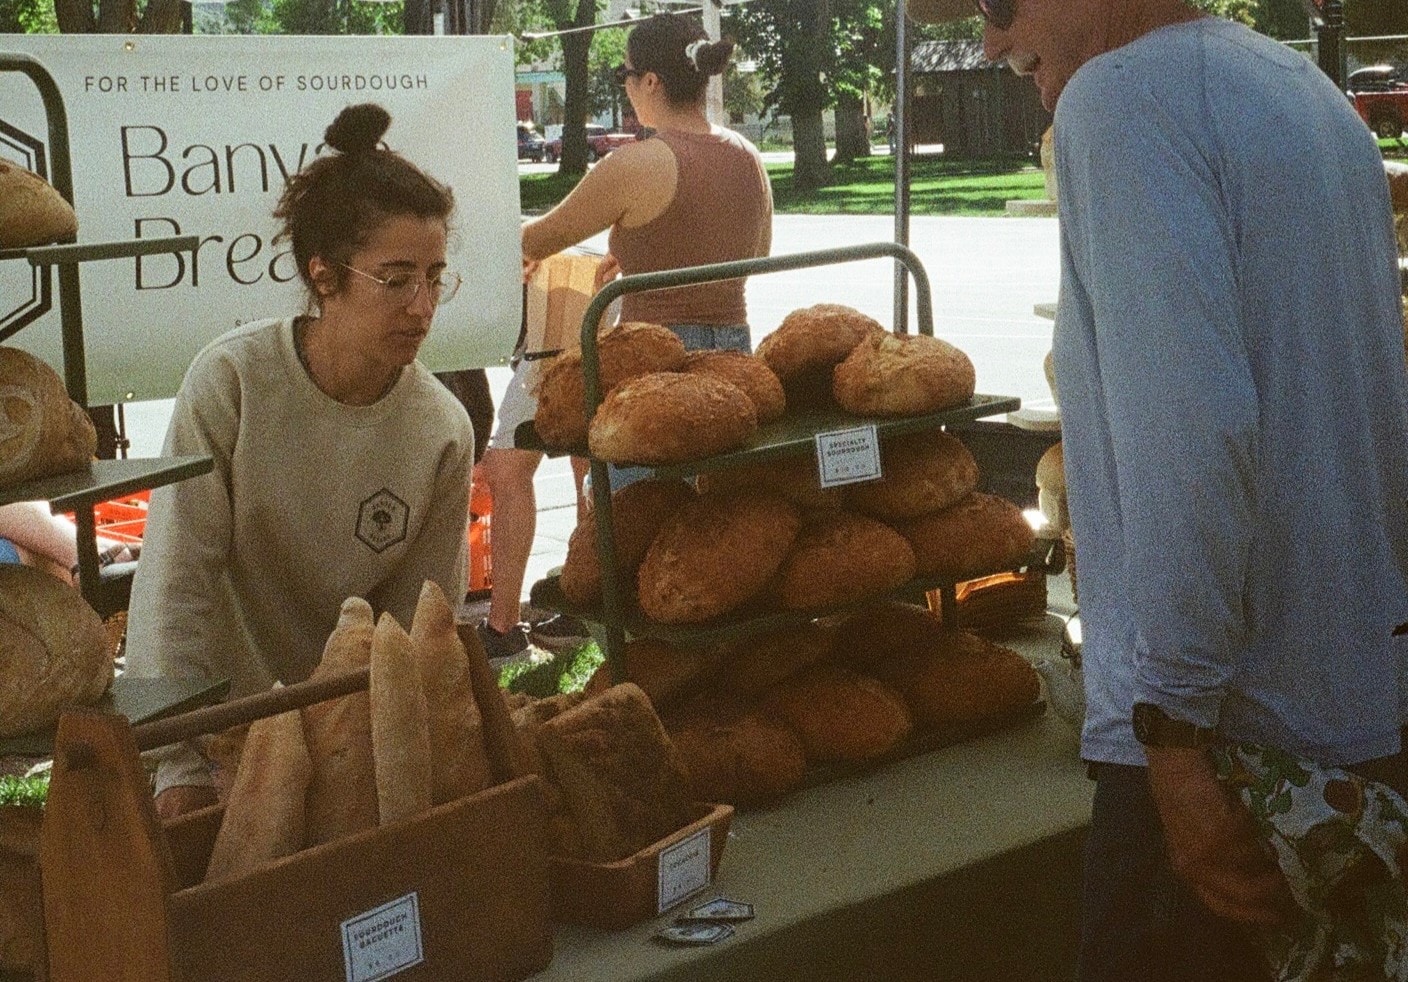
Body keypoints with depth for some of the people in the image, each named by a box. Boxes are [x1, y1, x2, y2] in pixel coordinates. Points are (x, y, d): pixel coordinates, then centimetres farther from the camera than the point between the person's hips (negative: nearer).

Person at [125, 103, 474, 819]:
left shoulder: (442, 431, -9)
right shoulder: (232, 380, -16)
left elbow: (420, 623, -4)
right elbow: (176, 581, -16)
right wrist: (181, 767, -19)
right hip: (221, 718, -2)